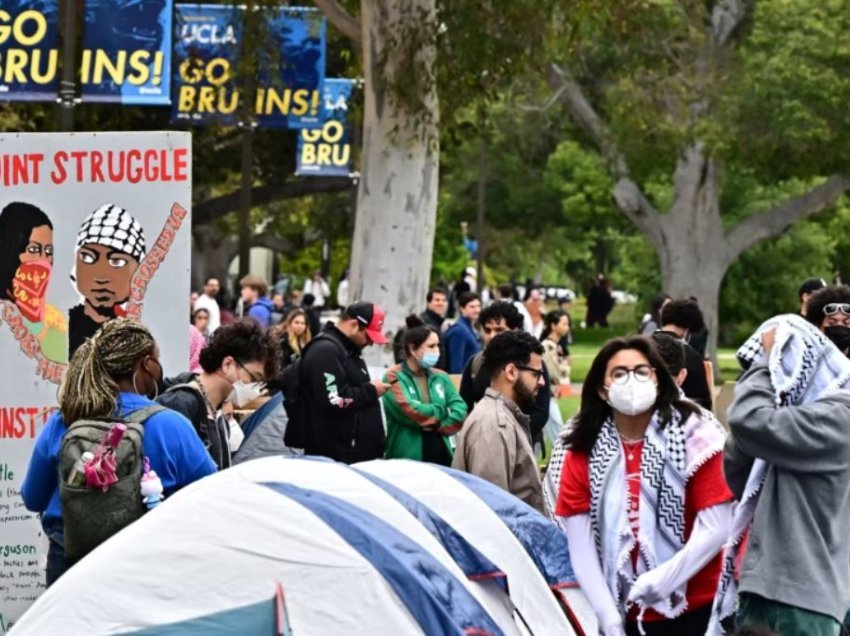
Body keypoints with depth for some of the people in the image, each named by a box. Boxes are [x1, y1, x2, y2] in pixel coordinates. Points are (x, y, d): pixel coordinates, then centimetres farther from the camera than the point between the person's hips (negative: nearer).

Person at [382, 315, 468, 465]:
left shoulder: (441, 378, 11)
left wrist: (437, 426, -14)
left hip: (440, 456, 6)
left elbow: (460, 411, 0)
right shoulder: (395, 377, -5)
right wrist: (440, 411, -5)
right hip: (405, 458, -5)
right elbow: (407, 410, -19)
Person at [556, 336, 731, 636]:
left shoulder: (692, 436, -6)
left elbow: (715, 528, -11)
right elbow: (580, 546, -1)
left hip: (693, 609, -2)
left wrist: (664, 578, -20)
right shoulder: (583, 454, 1)